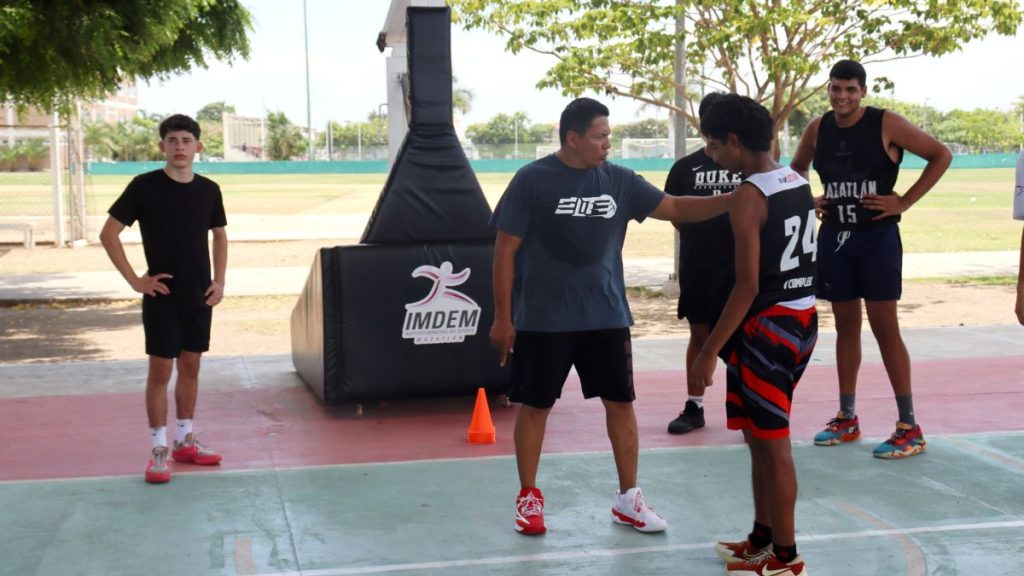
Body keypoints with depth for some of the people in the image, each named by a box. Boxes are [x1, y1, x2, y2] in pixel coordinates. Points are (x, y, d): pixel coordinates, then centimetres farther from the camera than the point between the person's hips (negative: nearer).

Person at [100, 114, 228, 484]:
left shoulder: (208, 190, 3)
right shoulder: (145, 187, -9)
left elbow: (219, 235, 18)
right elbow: (109, 234, -5)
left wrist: (219, 280, 6)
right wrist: (135, 280, -10)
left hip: (200, 297, 4)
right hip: (162, 296, -4)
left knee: (190, 368, 12)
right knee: (160, 372, 0)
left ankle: (184, 440, 23)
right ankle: (159, 450, 7)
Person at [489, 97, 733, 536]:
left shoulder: (618, 180, 1)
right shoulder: (532, 180, -11)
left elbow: (676, 208, 4)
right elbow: (506, 249, -7)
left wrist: (736, 199, -9)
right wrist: (502, 316, -8)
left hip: (606, 316, 4)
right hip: (542, 319, -4)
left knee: (620, 402, 7)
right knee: (535, 406, 6)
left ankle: (628, 498, 20)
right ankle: (528, 497, 22)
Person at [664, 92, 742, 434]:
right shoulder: (685, 167, 5)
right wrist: (697, 234, -4)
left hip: (741, 265, -1)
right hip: (697, 266, 2)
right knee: (700, 334, 10)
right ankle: (694, 406, 20)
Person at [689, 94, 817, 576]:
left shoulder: (749, 196, -17)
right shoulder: (798, 182, 9)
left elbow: (748, 286, -21)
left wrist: (709, 351, -17)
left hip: (769, 323, -9)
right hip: (801, 316, 9)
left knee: (772, 441, 1)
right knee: (760, 435, 19)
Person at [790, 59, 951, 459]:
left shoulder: (886, 124, -10)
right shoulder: (817, 129, 4)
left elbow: (940, 155, -7)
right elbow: (797, 168, 23)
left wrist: (904, 202, -11)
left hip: (877, 235, -5)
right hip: (834, 236, 5)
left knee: (884, 326, -7)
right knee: (845, 325, 11)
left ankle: (909, 428, 0)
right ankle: (847, 419, 20)